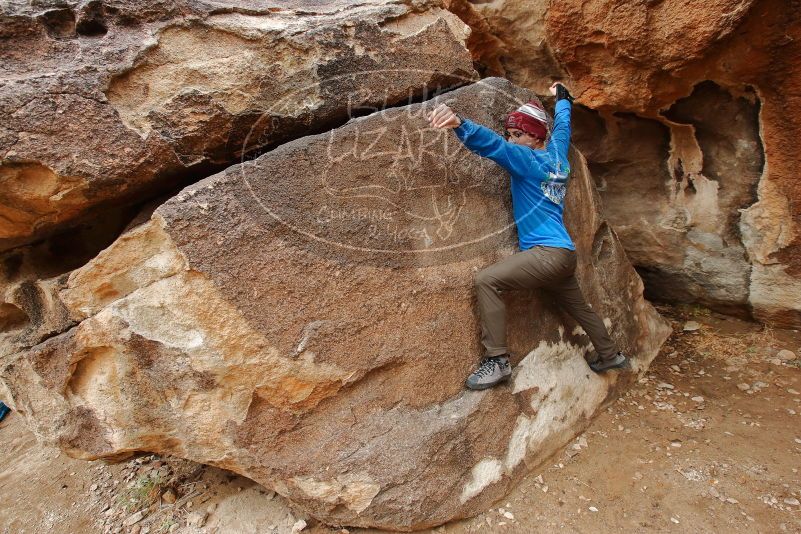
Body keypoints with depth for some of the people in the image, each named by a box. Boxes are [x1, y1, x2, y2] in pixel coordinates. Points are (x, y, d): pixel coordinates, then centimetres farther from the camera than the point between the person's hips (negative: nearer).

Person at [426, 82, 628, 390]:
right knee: (581, 309, 28)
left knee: (487, 280, -21)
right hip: (564, 254, 10)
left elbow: (492, 145, -25)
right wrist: (561, 98, 52)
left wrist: (458, 124, -39)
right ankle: (610, 356, 48)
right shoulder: (557, 154, 14)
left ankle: (497, 360, -20)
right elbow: (562, 125, 34)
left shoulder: (528, 159, -8)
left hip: (549, 252, -10)